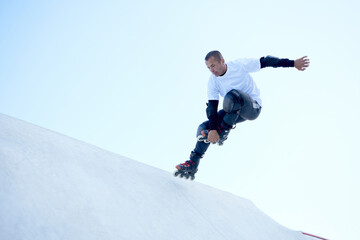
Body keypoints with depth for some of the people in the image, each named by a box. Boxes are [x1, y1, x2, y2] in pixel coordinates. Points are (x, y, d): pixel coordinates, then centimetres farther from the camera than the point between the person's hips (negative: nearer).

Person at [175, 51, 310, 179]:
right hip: (235, 111, 5)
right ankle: (192, 164, 0)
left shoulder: (240, 65, -19)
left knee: (232, 95, -37)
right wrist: (212, 128, -26)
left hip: (253, 107, -5)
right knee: (205, 128, -9)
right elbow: (212, 106, -13)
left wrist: (293, 63, -10)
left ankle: (223, 133, -22)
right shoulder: (212, 82, -8)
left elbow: (266, 61, -11)